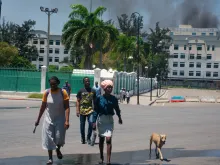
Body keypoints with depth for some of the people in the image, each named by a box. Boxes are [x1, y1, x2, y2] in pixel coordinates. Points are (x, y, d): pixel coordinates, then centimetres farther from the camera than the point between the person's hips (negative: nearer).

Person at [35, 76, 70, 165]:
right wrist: (38, 119, 8)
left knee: (59, 138, -7)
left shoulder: (63, 92, -10)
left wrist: (67, 120, -21)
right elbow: (43, 107, 5)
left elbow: (66, 107, -12)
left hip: (60, 119, -2)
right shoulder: (46, 93, -4)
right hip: (49, 119, 2)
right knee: (49, 139, 1)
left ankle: (58, 149, 27)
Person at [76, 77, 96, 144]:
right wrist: (77, 110, -4)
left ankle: (88, 138, -1)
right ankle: (83, 139, 23)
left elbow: (94, 101, 15)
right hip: (82, 110, 0)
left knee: (91, 123, -16)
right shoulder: (81, 91, 3)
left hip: (90, 110, 0)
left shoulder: (93, 91, 7)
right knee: (82, 125, 8)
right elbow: (78, 101, 4)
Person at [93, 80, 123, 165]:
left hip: (110, 120, 0)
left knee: (108, 139, -11)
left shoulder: (114, 99, -5)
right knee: (101, 139, 15)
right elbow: (96, 111, -5)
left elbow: (116, 108, 11)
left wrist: (119, 117, 17)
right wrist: (94, 121, -9)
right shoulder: (99, 98, -10)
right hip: (101, 120, 0)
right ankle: (101, 157, 32)